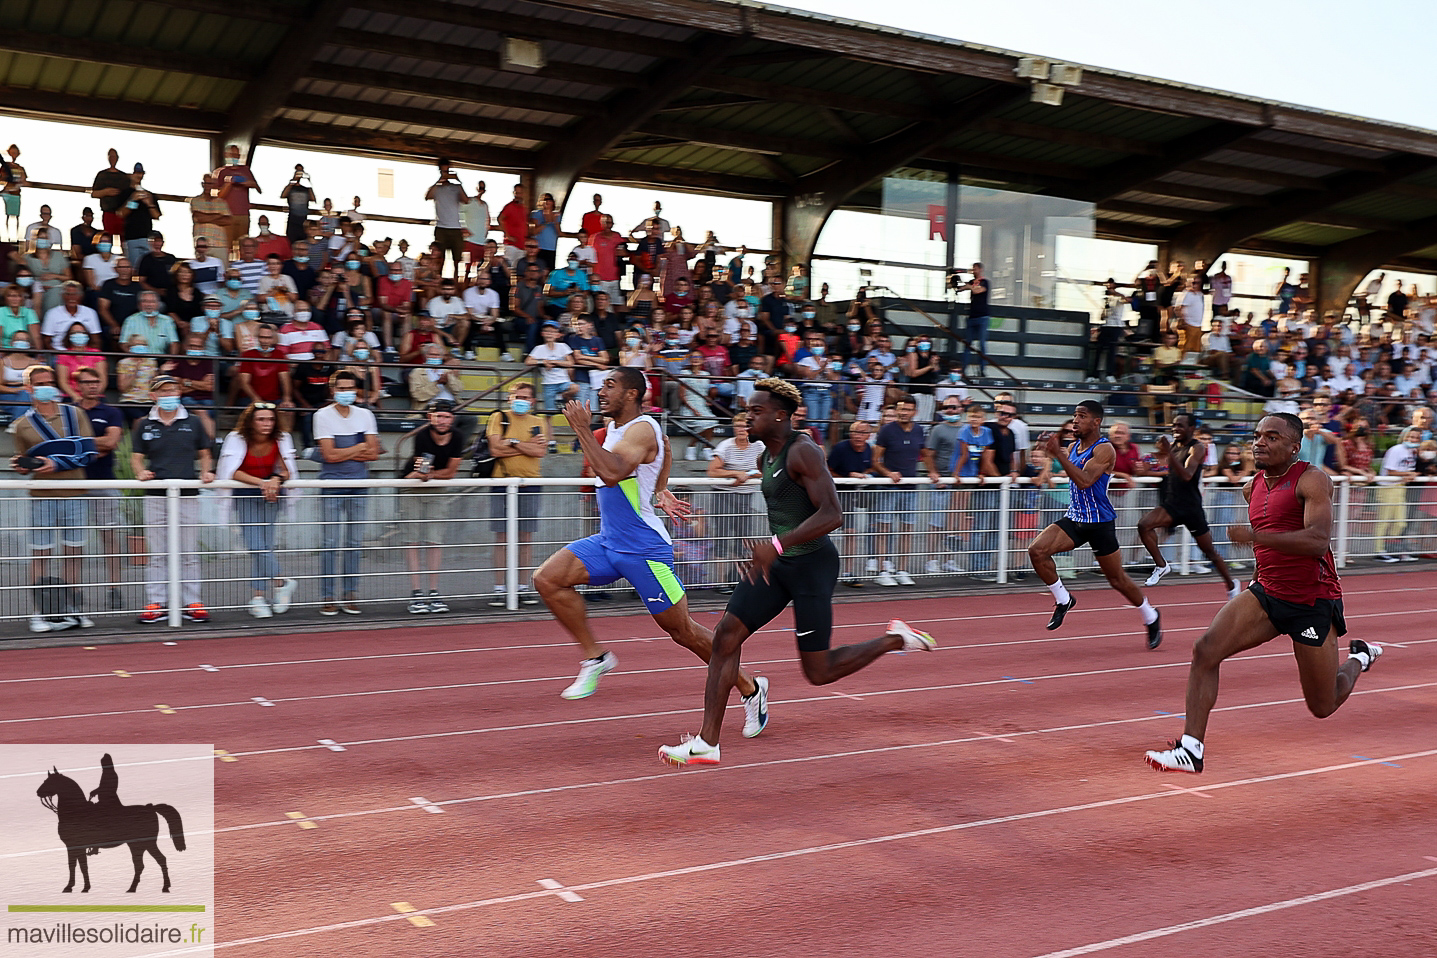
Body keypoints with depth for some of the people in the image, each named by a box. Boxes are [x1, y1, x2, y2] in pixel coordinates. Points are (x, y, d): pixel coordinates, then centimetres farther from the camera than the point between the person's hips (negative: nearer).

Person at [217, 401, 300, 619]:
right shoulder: (237, 439, -14)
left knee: (262, 546, -1)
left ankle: (258, 599, 9)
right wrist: (261, 482, -31)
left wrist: (276, 479, -28)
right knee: (256, 546, -12)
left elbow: (287, 471, -5)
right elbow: (232, 472, -19)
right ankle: (282, 582, 5)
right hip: (245, 496, -1)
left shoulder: (281, 440, -8)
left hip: (270, 495, 1)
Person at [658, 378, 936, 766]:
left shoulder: (802, 452, -17)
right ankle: (707, 743, -2)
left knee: (818, 672, -2)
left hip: (812, 564, -9)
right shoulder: (766, 456, 11)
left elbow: (832, 515, -25)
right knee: (726, 634, -5)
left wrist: (777, 544, -29)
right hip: (778, 564, 9)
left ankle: (897, 639, 20)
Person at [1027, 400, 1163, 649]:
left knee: (1117, 579, 5)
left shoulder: (1104, 449, -16)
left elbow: (1084, 482, -30)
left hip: (1100, 523, -6)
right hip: (1074, 518, 6)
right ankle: (1063, 600, 3)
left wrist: (1058, 454, -32)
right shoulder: (1073, 446, 7)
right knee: (1037, 550, -16)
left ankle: (1151, 617, 31)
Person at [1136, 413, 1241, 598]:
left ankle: (1232, 585, 27)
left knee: (1210, 551, 7)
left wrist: (1168, 453, -35)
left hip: (1192, 507, -5)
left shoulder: (1197, 448, -12)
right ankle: (1161, 565, -8)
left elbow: (1186, 475, -28)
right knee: (1144, 525, -22)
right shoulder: (1172, 445, 8)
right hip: (1172, 505, 5)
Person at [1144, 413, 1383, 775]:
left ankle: (1357, 658, 40)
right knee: (1205, 650, -19)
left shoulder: (1312, 480, -15)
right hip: (1266, 592, 6)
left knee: (1323, 707, 7)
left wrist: (1256, 537, -37)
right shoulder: (1253, 487, 7)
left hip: (1313, 602, -5)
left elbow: (1318, 540, -29)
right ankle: (1191, 749, -16)